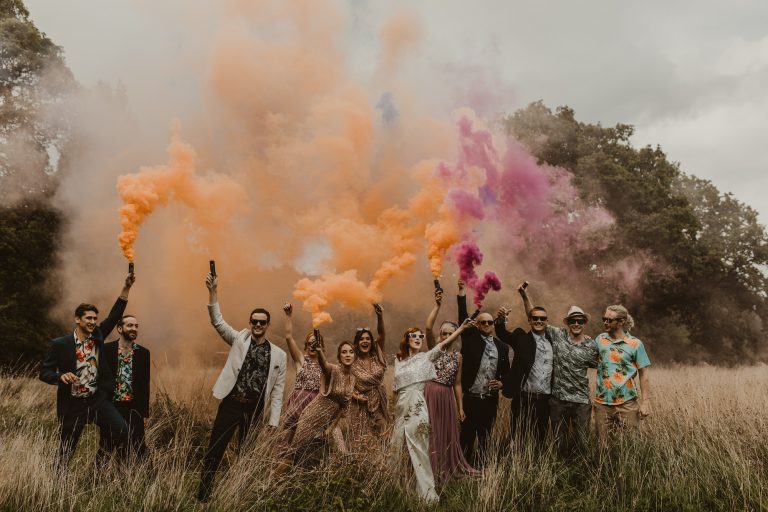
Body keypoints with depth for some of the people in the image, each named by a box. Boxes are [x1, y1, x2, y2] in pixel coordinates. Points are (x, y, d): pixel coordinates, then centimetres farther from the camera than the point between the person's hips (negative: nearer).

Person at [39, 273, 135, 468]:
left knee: (121, 432, -14)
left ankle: (101, 454, 14)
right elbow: (44, 373, -3)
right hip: (72, 405, -3)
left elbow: (114, 316, 2)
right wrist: (61, 376, -25)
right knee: (66, 452, 7)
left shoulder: (97, 336, 4)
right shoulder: (60, 344, -7)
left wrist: (126, 288, -5)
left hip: (98, 400, 3)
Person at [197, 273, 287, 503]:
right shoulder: (239, 339, 3)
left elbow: (277, 390, 4)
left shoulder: (278, 355, 3)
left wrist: (273, 422, -1)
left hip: (254, 410, 1)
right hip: (230, 405, -1)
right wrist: (213, 291, -20)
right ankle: (202, 497, 15)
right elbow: (217, 321, -8)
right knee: (214, 453, 2)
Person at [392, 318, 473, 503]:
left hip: (416, 407, -5)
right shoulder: (398, 360, 13)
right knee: (400, 447, 11)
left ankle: (426, 491, -2)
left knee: (418, 449, -6)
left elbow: (444, 343, -10)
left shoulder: (426, 357, 2)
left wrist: (462, 327, -20)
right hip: (401, 407, 5)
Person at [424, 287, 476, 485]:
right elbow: (428, 326, -20)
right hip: (431, 394, -4)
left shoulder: (458, 356, 8)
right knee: (431, 433, 0)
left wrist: (461, 407, 11)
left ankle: (449, 469, 27)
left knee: (448, 433, 12)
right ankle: (431, 472, 10)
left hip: (447, 397, 4)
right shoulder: (434, 348, -1)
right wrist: (437, 305, -23)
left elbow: (457, 383, 12)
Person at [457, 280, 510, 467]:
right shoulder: (471, 339, 2)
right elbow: (463, 318, -10)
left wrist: (502, 383, -5)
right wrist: (462, 294, -20)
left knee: (485, 439, 10)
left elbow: (506, 371, 16)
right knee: (466, 437, 2)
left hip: (490, 400, 3)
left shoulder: (501, 346, 11)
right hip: (470, 399, -3)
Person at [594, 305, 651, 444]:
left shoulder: (635, 344, -4)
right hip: (602, 403, 3)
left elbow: (644, 375, -2)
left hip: (627, 403, -3)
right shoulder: (600, 339, 5)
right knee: (603, 445, 10)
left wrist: (645, 402, -7)